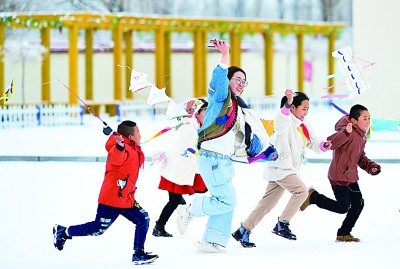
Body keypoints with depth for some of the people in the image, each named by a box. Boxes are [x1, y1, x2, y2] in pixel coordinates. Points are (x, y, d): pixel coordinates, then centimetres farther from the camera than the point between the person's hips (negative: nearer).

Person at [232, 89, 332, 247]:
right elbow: (281, 122, -39)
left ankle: (243, 231, 19)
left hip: (289, 169, 9)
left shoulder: (304, 125, 13)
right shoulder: (286, 120, -14)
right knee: (301, 190, -22)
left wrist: (323, 146, -9)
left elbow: (313, 142, 14)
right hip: (279, 167, -9)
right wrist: (288, 105, -57)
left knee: (268, 203, 11)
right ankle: (282, 224, -13)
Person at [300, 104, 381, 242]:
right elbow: (331, 143, -35)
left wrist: (371, 166, 6)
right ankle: (313, 197, 12)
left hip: (351, 178, 9)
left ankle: (344, 234, 21)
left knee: (358, 204, 8)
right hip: (339, 177, -9)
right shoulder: (349, 133, -19)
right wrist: (346, 132, -48)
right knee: (343, 207, -6)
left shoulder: (361, 136, 12)